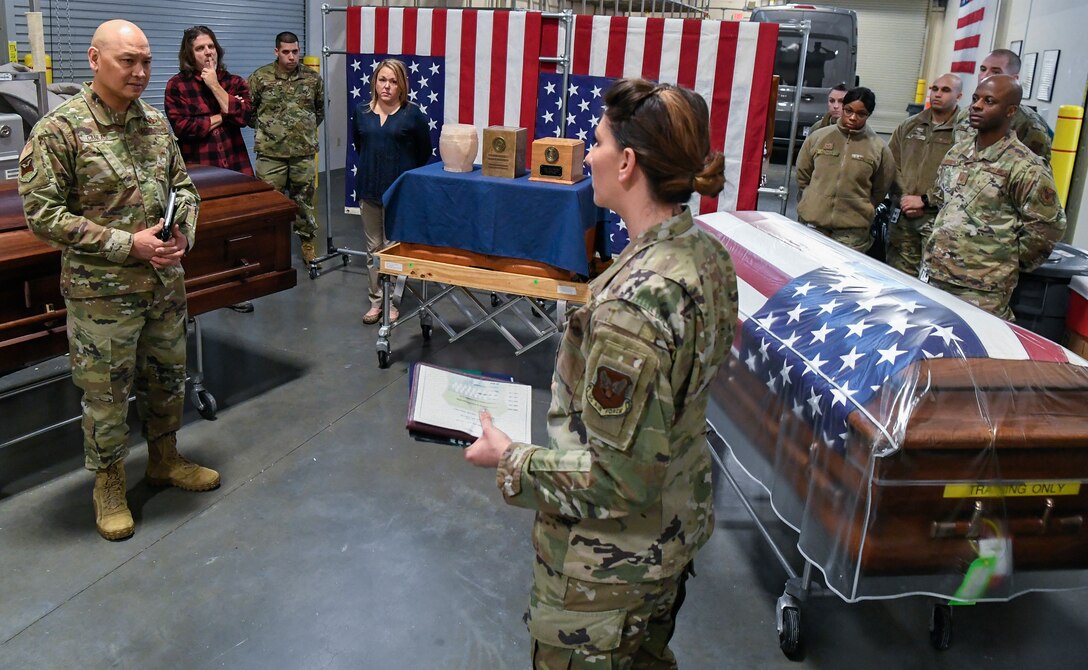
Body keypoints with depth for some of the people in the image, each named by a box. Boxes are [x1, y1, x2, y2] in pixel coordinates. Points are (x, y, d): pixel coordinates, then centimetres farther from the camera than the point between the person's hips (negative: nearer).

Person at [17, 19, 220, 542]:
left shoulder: (156, 122, 4)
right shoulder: (58, 129, -13)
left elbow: (183, 185, 14)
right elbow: (41, 213, -15)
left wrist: (184, 231, -7)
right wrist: (128, 244, -20)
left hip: (165, 283, 6)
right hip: (102, 292, -5)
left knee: (167, 377, 19)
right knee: (107, 393, 8)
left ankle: (165, 460, 40)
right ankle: (108, 486, 27)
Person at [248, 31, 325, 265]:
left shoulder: (313, 78, 3)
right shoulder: (260, 77, -3)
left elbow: (320, 109, 17)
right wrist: (265, 129, 5)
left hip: (304, 151, 2)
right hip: (271, 152, -1)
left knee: (304, 198, 11)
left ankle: (307, 242, 24)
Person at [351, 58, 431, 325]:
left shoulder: (412, 114, -7)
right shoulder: (361, 112, 4)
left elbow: (424, 152, 4)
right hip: (369, 188, 4)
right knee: (373, 247, 10)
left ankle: (391, 301, 14)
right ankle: (376, 300, 21)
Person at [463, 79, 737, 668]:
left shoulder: (633, 300, -34)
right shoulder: (707, 253, -6)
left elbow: (618, 481, -29)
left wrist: (508, 461, -17)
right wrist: (574, 392, 9)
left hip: (612, 564, -8)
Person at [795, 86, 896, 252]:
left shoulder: (878, 148, -1)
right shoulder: (818, 137, 3)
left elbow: (879, 190, 7)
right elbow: (802, 176, 11)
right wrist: (813, 202, 11)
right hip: (812, 222, 2)